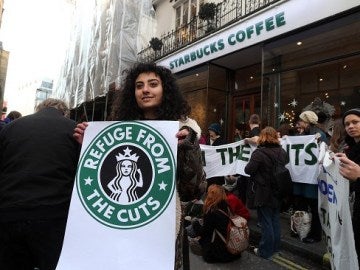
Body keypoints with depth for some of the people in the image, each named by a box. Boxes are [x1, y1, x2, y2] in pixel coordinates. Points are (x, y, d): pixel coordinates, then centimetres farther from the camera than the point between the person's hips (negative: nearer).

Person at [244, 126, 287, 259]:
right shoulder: (282, 151, 2)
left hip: (264, 193, -6)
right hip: (278, 192, 7)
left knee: (266, 222, 5)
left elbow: (248, 170, -20)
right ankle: (275, 247, 34)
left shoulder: (259, 152, -20)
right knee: (275, 220, 19)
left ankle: (265, 251, 18)